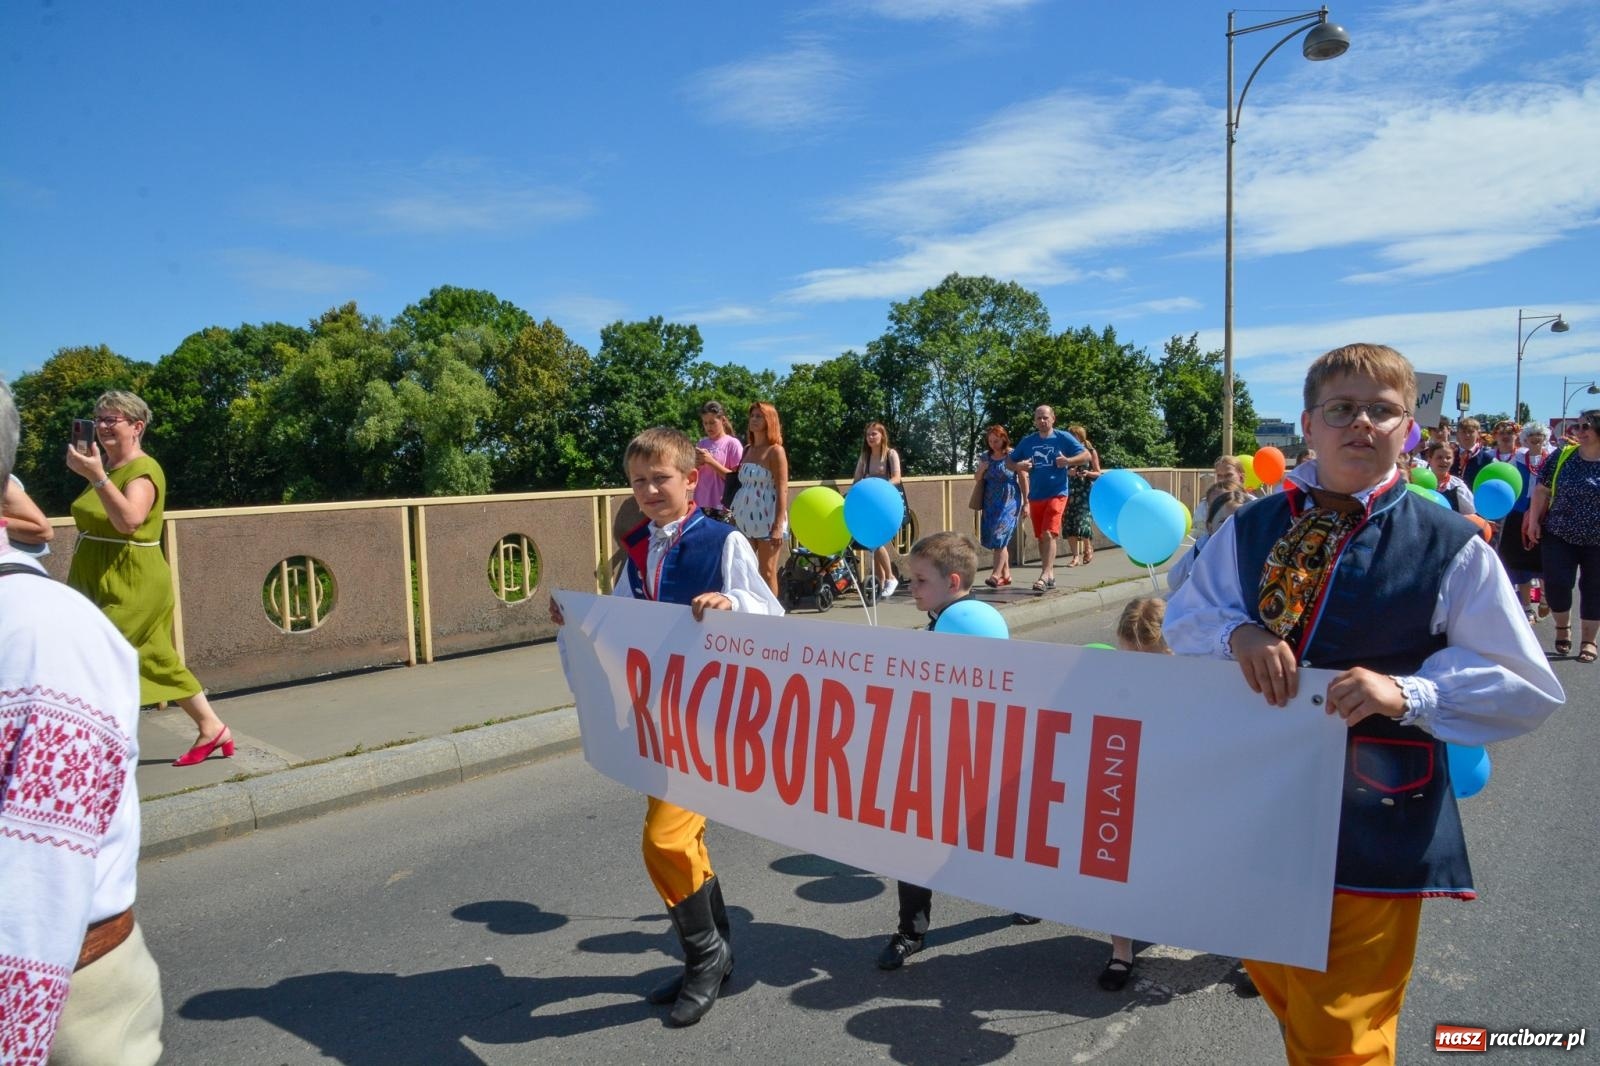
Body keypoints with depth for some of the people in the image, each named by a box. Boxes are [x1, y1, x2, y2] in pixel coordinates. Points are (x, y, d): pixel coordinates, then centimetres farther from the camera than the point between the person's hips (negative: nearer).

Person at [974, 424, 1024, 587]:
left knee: (1000, 536, -14)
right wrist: (981, 469, -6)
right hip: (991, 503, 5)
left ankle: (996, 575, -16)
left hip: (1009, 501, -5)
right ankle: (1006, 574, 16)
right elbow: (977, 479, 16)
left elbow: (1023, 479, -3)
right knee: (995, 538, 6)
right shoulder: (985, 458, 9)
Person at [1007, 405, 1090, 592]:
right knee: (1041, 537, 11)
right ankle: (1050, 575, 22)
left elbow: (1086, 455, -2)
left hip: (1056, 494, -5)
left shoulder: (1063, 438, -1)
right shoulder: (1027, 441, 8)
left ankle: (1044, 576, -20)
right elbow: (1008, 463, 12)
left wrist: (1068, 461, -19)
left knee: (1049, 534, -17)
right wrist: (1019, 466, -10)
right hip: (1035, 496, 5)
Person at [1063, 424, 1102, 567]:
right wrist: (1068, 473, -7)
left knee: (1083, 521, -12)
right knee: (1069, 523, -3)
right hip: (1070, 491, 3)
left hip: (1086, 491, -3)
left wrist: (1087, 473, -15)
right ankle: (1076, 556, 7)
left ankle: (1088, 549, 15)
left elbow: (1098, 473, 4)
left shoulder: (1091, 452, 2)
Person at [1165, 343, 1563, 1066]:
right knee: (1276, 983, 25)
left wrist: (1408, 693, -24)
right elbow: (1182, 618, 7)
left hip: (1373, 817, -4)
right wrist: (1237, 632, -14)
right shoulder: (1252, 528, 2)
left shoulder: (1451, 548, -10)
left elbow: (1529, 690, -8)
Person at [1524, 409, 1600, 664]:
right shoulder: (1562, 457, -1)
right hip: (1559, 536, 1)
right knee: (1556, 583, -5)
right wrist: (1533, 520, 0)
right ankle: (1562, 626, 23)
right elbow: (1542, 490, 6)